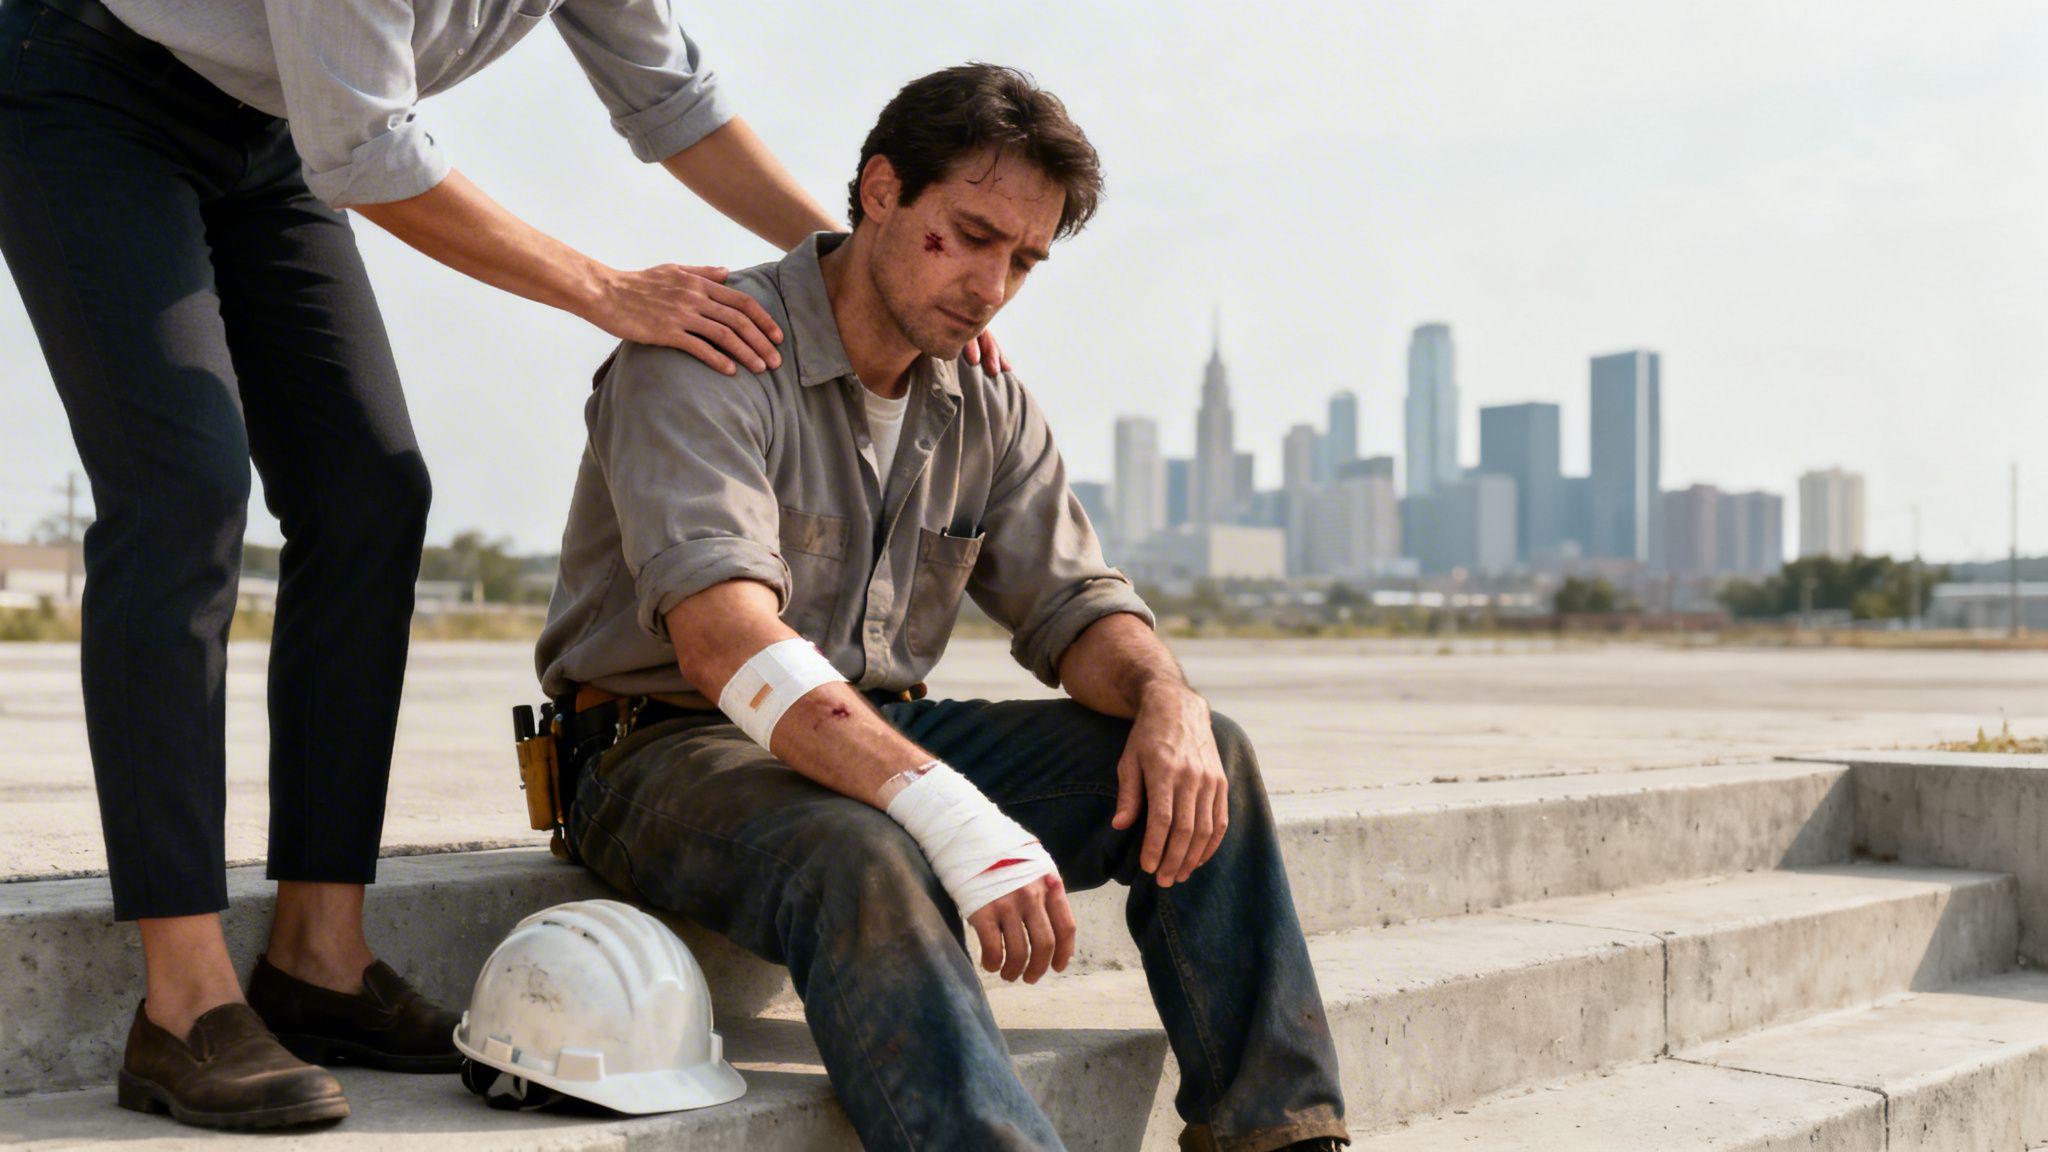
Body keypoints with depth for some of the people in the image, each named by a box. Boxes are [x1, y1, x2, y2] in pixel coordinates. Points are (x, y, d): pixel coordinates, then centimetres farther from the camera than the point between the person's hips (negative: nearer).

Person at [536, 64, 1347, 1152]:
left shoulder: (987, 403, 8)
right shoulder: (709, 353, -16)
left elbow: (1073, 603, 9)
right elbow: (723, 637, -31)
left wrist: (1165, 696, -18)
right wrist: (956, 816, -42)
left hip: (887, 739, 7)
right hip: (670, 748, -7)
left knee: (1205, 761, -8)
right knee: (866, 861, -39)